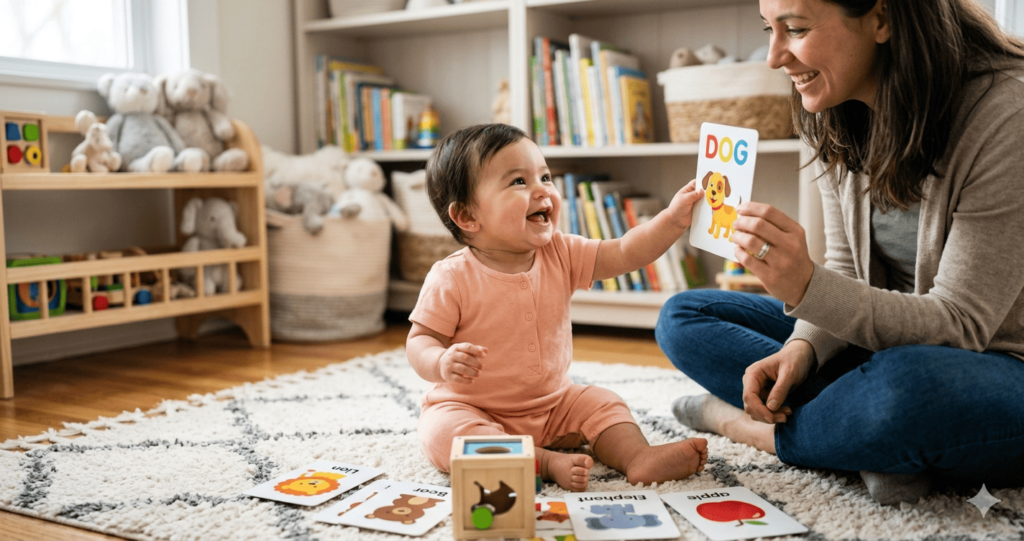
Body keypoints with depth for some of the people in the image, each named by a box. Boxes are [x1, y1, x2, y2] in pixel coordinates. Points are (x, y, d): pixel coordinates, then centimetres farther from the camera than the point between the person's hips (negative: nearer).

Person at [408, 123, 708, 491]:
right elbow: (419, 341, -15)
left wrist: (673, 219, -21)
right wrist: (442, 362, -38)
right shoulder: (452, 279, -18)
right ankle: (547, 463, -34)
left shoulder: (560, 254, -4)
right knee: (442, 431, -32)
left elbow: (624, 254, -8)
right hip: (472, 408, -5)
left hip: (552, 405, 5)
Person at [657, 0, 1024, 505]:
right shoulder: (842, 118, -3)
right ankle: (884, 451, -16)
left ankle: (737, 423, -11)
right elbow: (846, 274, 3)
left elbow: (959, 323, -23)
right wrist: (801, 347, -17)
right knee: (682, 317, -2)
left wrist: (806, 287, -36)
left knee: (903, 387, -42)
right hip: (886, 348, 7)